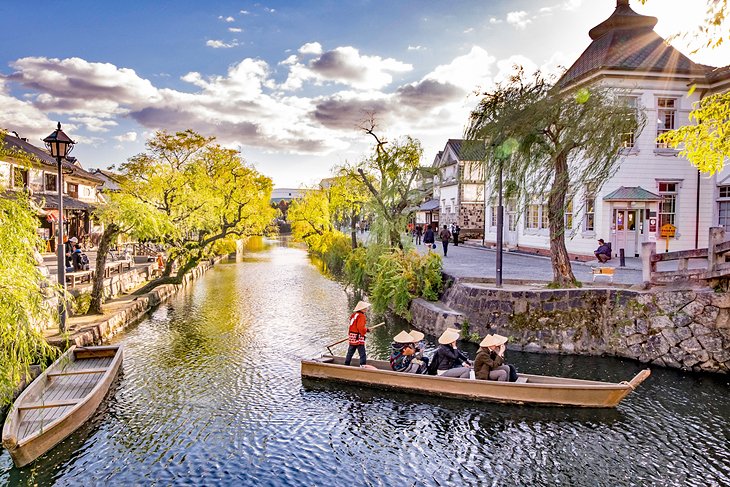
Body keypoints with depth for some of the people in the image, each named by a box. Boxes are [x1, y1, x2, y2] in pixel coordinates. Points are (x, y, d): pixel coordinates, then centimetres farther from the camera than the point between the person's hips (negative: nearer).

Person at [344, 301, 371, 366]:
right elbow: (361, 327, -22)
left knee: (350, 351, 17)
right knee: (362, 352, -5)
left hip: (352, 336, 9)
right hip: (358, 337, -9)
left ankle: (346, 364, 25)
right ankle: (363, 365, -7)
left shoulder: (354, 315, 14)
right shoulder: (361, 316, -15)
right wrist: (366, 330, -6)